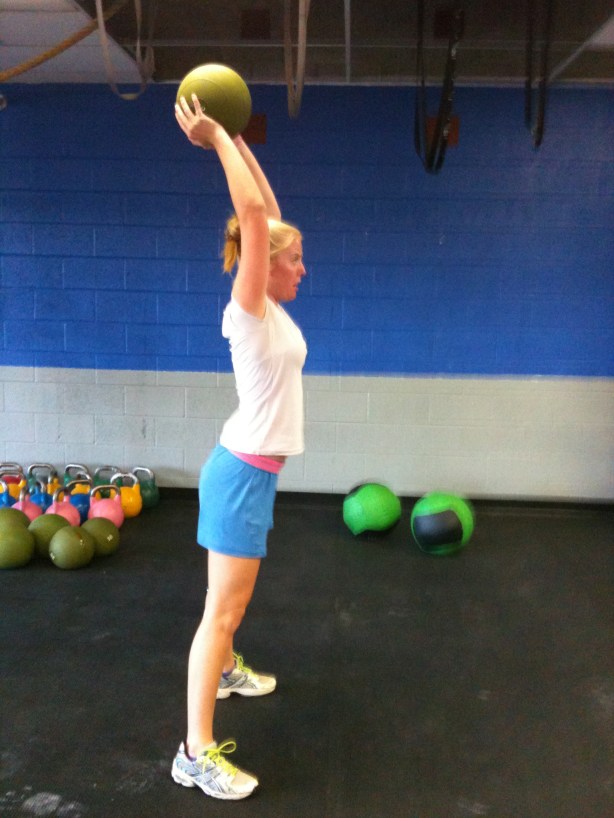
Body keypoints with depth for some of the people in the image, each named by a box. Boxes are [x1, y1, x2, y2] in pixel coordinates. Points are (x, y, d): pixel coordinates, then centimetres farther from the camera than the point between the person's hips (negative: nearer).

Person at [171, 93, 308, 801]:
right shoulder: (249, 313, -16)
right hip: (242, 471, -9)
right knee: (222, 608, -4)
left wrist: (233, 141, 16)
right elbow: (253, 216, -25)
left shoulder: (270, 310, 7)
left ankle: (224, 670, 49)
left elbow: (266, 209, 14)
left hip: (253, 470, 9)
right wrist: (215, 139, -18)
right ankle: (196, 754, 5)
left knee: (236, 594, 26)